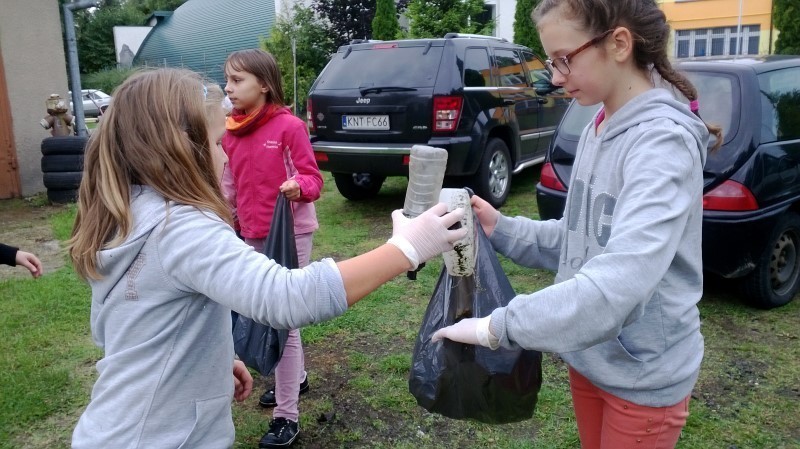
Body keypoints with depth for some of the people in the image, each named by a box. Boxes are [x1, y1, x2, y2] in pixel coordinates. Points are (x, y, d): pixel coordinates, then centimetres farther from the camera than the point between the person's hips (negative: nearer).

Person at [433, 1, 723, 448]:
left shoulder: (663, 140, -25)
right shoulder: (597, 130, 2)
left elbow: (622, 277, -36)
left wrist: (499, 326, -35)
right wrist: (503, 229, -5)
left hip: (644, 374, -7)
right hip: (589, 356, 7)